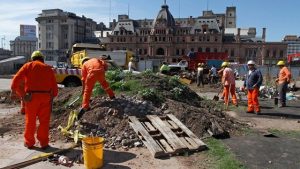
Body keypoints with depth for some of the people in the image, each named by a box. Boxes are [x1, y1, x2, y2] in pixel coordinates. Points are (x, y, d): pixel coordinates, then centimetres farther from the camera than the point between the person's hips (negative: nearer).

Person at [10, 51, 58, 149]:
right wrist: (53, 96, 22)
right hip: (46, 97, 1)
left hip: (31, 96, -1)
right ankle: (44, 143, 14)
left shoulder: (28, 66, 9)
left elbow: (16, 80, -2)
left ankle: (29, 142, 23)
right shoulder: (48, 68, 14)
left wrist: (14, 91, 13)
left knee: (30, 120, 12)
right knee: (44, 121, 9)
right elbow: (54, 86, 10)